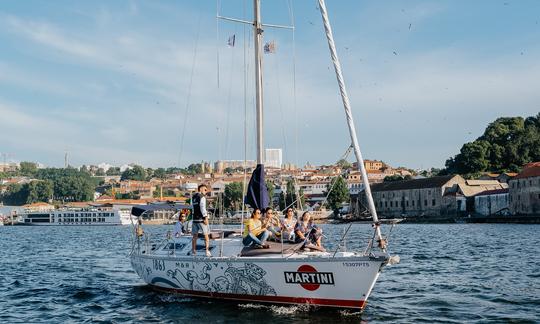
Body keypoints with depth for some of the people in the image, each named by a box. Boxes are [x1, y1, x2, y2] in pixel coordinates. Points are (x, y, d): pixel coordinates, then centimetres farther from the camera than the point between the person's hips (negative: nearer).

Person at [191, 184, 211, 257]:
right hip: (201, 219, -7)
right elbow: (202, 208, -17)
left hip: (195, 219, 7)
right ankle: (207, 252, -4)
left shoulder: (193, 197, 13)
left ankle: (193, 251, 14)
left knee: (195, 236, 13)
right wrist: (205, 217, -18)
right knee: (206, 235, -1)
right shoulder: (202, 197, -9)